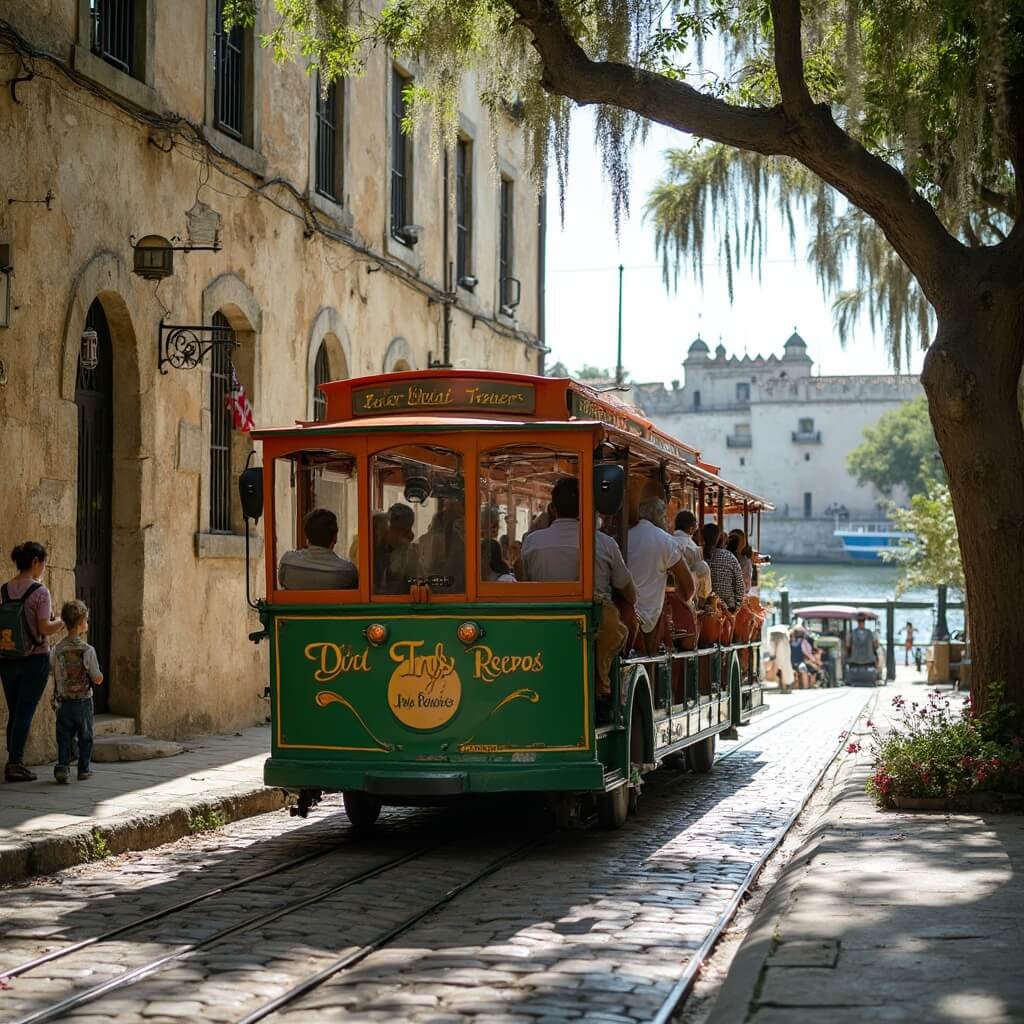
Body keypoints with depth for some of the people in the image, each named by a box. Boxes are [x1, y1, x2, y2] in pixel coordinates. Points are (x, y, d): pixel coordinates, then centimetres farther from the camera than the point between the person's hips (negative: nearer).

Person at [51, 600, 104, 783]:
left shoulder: (58, 649, -3)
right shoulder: (88, 650, -13)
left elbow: (56, 677, 3)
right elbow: (97, 679, -10)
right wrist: (99, 674, 11)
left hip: (64, 702, 2)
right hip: (83, 701, -2)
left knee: (65, 737, 7)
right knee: (85, 737, 12)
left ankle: (62, 765, -8)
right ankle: (83, 769, 18)